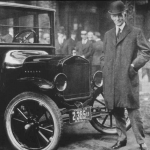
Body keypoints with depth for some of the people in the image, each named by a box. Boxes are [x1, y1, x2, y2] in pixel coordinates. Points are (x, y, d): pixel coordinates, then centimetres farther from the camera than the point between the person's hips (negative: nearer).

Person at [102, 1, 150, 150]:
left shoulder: (135, 32, 3)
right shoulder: (108, 35, 18)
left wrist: (134, 65, -10)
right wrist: (105, 75, 13)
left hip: (128, 78, -5)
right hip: (111, 80, 5)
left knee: (132, 110, -5)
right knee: (116, 110, 10)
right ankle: (121, 138, 23)